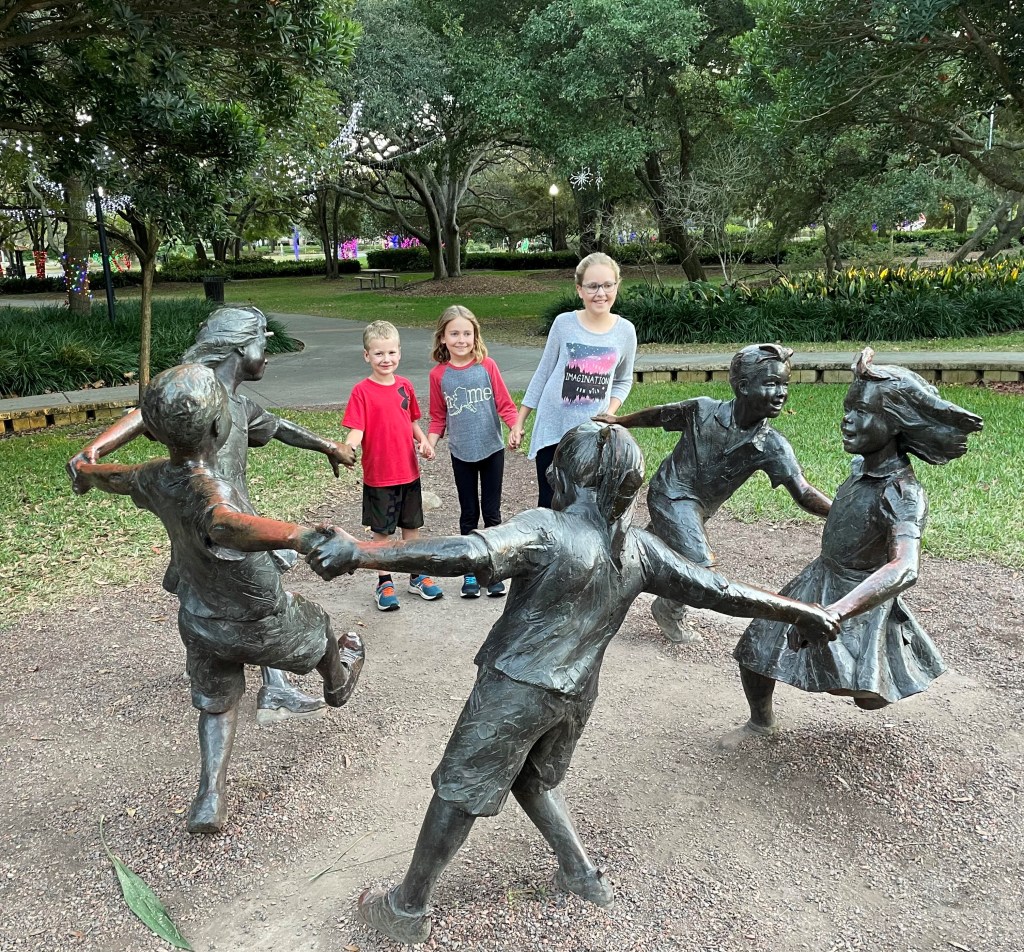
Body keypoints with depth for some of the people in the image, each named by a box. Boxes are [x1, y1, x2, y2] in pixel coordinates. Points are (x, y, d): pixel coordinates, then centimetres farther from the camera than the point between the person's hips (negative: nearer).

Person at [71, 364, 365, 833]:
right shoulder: (207, 490, -39)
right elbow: (224, 522, -65)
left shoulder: (157, 479, -16)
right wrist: (302, 535, -83)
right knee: (317, 627, 28)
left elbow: (116, 477, 9)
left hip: (202, 624, 5)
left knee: (217, 703, 28)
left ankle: (210, 798, 18)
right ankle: (338, 681, 58)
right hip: (260, 626, -5)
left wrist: (86, 471, 33)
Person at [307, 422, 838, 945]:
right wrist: (805, 613, 15)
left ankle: (407, 909, 24)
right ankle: (582, 875, 35)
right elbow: (720, 592, 3)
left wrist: (359, 553, -38)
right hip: (576, 697, 6)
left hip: (514, 689, -6)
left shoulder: (547, 530, -20)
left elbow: (467, 553, -36)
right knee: (535, 781, 30)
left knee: (457, 793, 10)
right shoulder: (640, 550, -2)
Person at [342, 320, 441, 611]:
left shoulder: (404, 386, 3)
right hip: (378, 475, -4)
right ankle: (384, 583, 22)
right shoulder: (362, 391, -11)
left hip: (409, 471, 5)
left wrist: (424, 442, -4)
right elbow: (356, 430, -16)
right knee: (381, 530, 8)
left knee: (412, 525, 16)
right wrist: (347, 450, -36)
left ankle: (417, 576, 31)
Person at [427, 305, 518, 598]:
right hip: (461, 453, 1)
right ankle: (470, 572, 22)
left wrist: (516, 426, -23)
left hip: (492, 450, -1)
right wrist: (430, 442, -11)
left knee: (492, 512, 8)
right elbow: (438, 417, 5)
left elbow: (504, 403, -5)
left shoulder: (487, 366, -6)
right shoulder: (438, 374, -2)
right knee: (468, 514, 11)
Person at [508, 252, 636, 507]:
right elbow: (543, 374, 2)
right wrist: (519, 422, 3)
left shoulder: (625, 331, -2)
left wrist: (609, 414, -6)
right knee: (549, 506, 4)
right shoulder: (564, 323, -6)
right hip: (553, 430, -1)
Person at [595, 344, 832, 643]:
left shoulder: (772, 446, -20)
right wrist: (617, 421, 3)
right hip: (673, 494, -4)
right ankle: (669, 611, 15)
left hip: (700, 507, 5)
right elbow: (657, 416, -7)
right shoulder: (703, 410, -24)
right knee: (700, 567, -15)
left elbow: (803, 492, -27)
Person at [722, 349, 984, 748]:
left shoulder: (903, 493, -29)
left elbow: (904, 569, -45)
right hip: (819, 579, 6)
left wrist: (836, 611, -58)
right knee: (756, 651, 2)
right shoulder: (864, 463, -6)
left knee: (869, 697, -14)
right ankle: (761, 721, 31)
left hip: (860, 597, -6)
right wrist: (866, 378, 12)